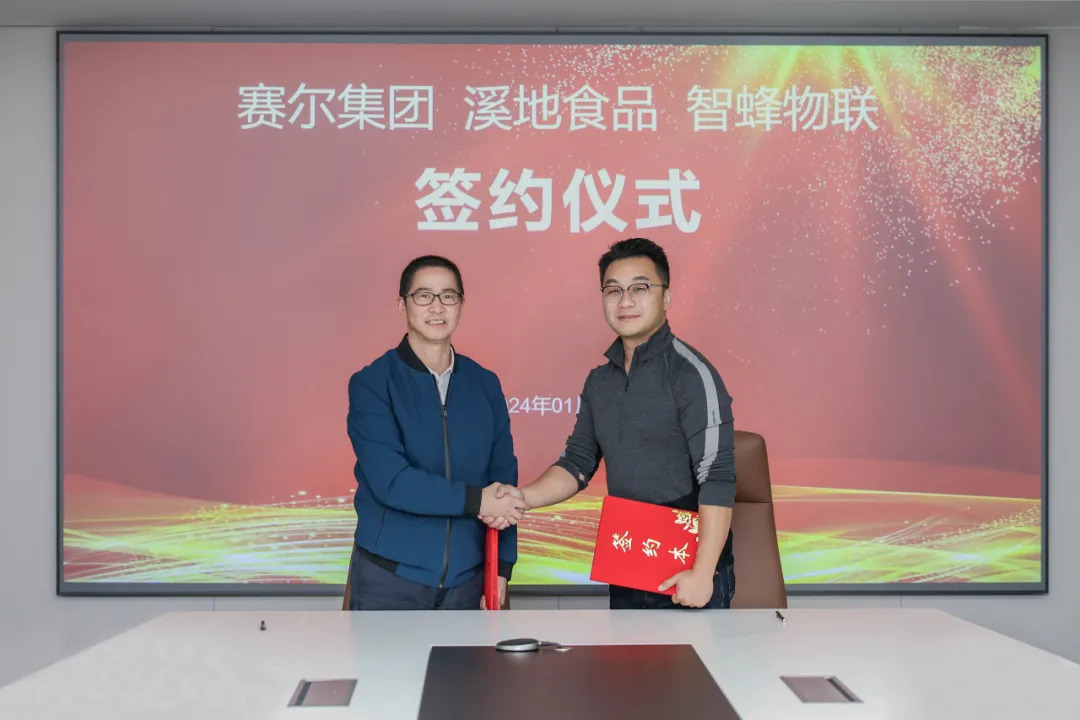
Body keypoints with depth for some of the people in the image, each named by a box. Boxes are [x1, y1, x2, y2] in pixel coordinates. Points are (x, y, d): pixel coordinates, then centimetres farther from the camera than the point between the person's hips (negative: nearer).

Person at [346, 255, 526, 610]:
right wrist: (475, 501, -16)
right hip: (389, 576, -3)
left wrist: (502, 565, 2)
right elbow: (389, 480, -17)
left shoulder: (485, 385, 6)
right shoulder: (372, 383, -6)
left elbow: (504, 476, 7)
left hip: (465, 578, 3)